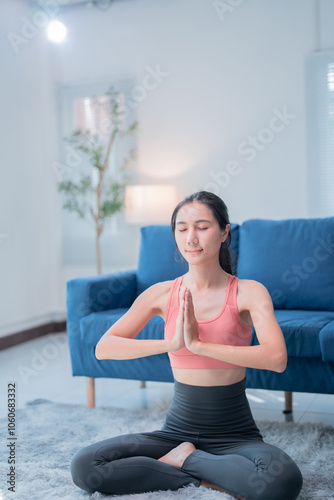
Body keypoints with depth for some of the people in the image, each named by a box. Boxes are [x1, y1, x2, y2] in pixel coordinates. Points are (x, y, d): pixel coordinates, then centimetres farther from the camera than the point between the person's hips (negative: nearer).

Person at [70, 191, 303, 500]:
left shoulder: (249, 292, -8)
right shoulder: (163, 294, -1)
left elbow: (277, 358, -25)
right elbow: (103, 348, -10)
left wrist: (198, 344, -28)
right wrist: (171, 343, -23)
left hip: (234, 435, -2)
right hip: (178, 430, 2)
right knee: (83, 467, -17)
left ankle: (184, 459, -7)